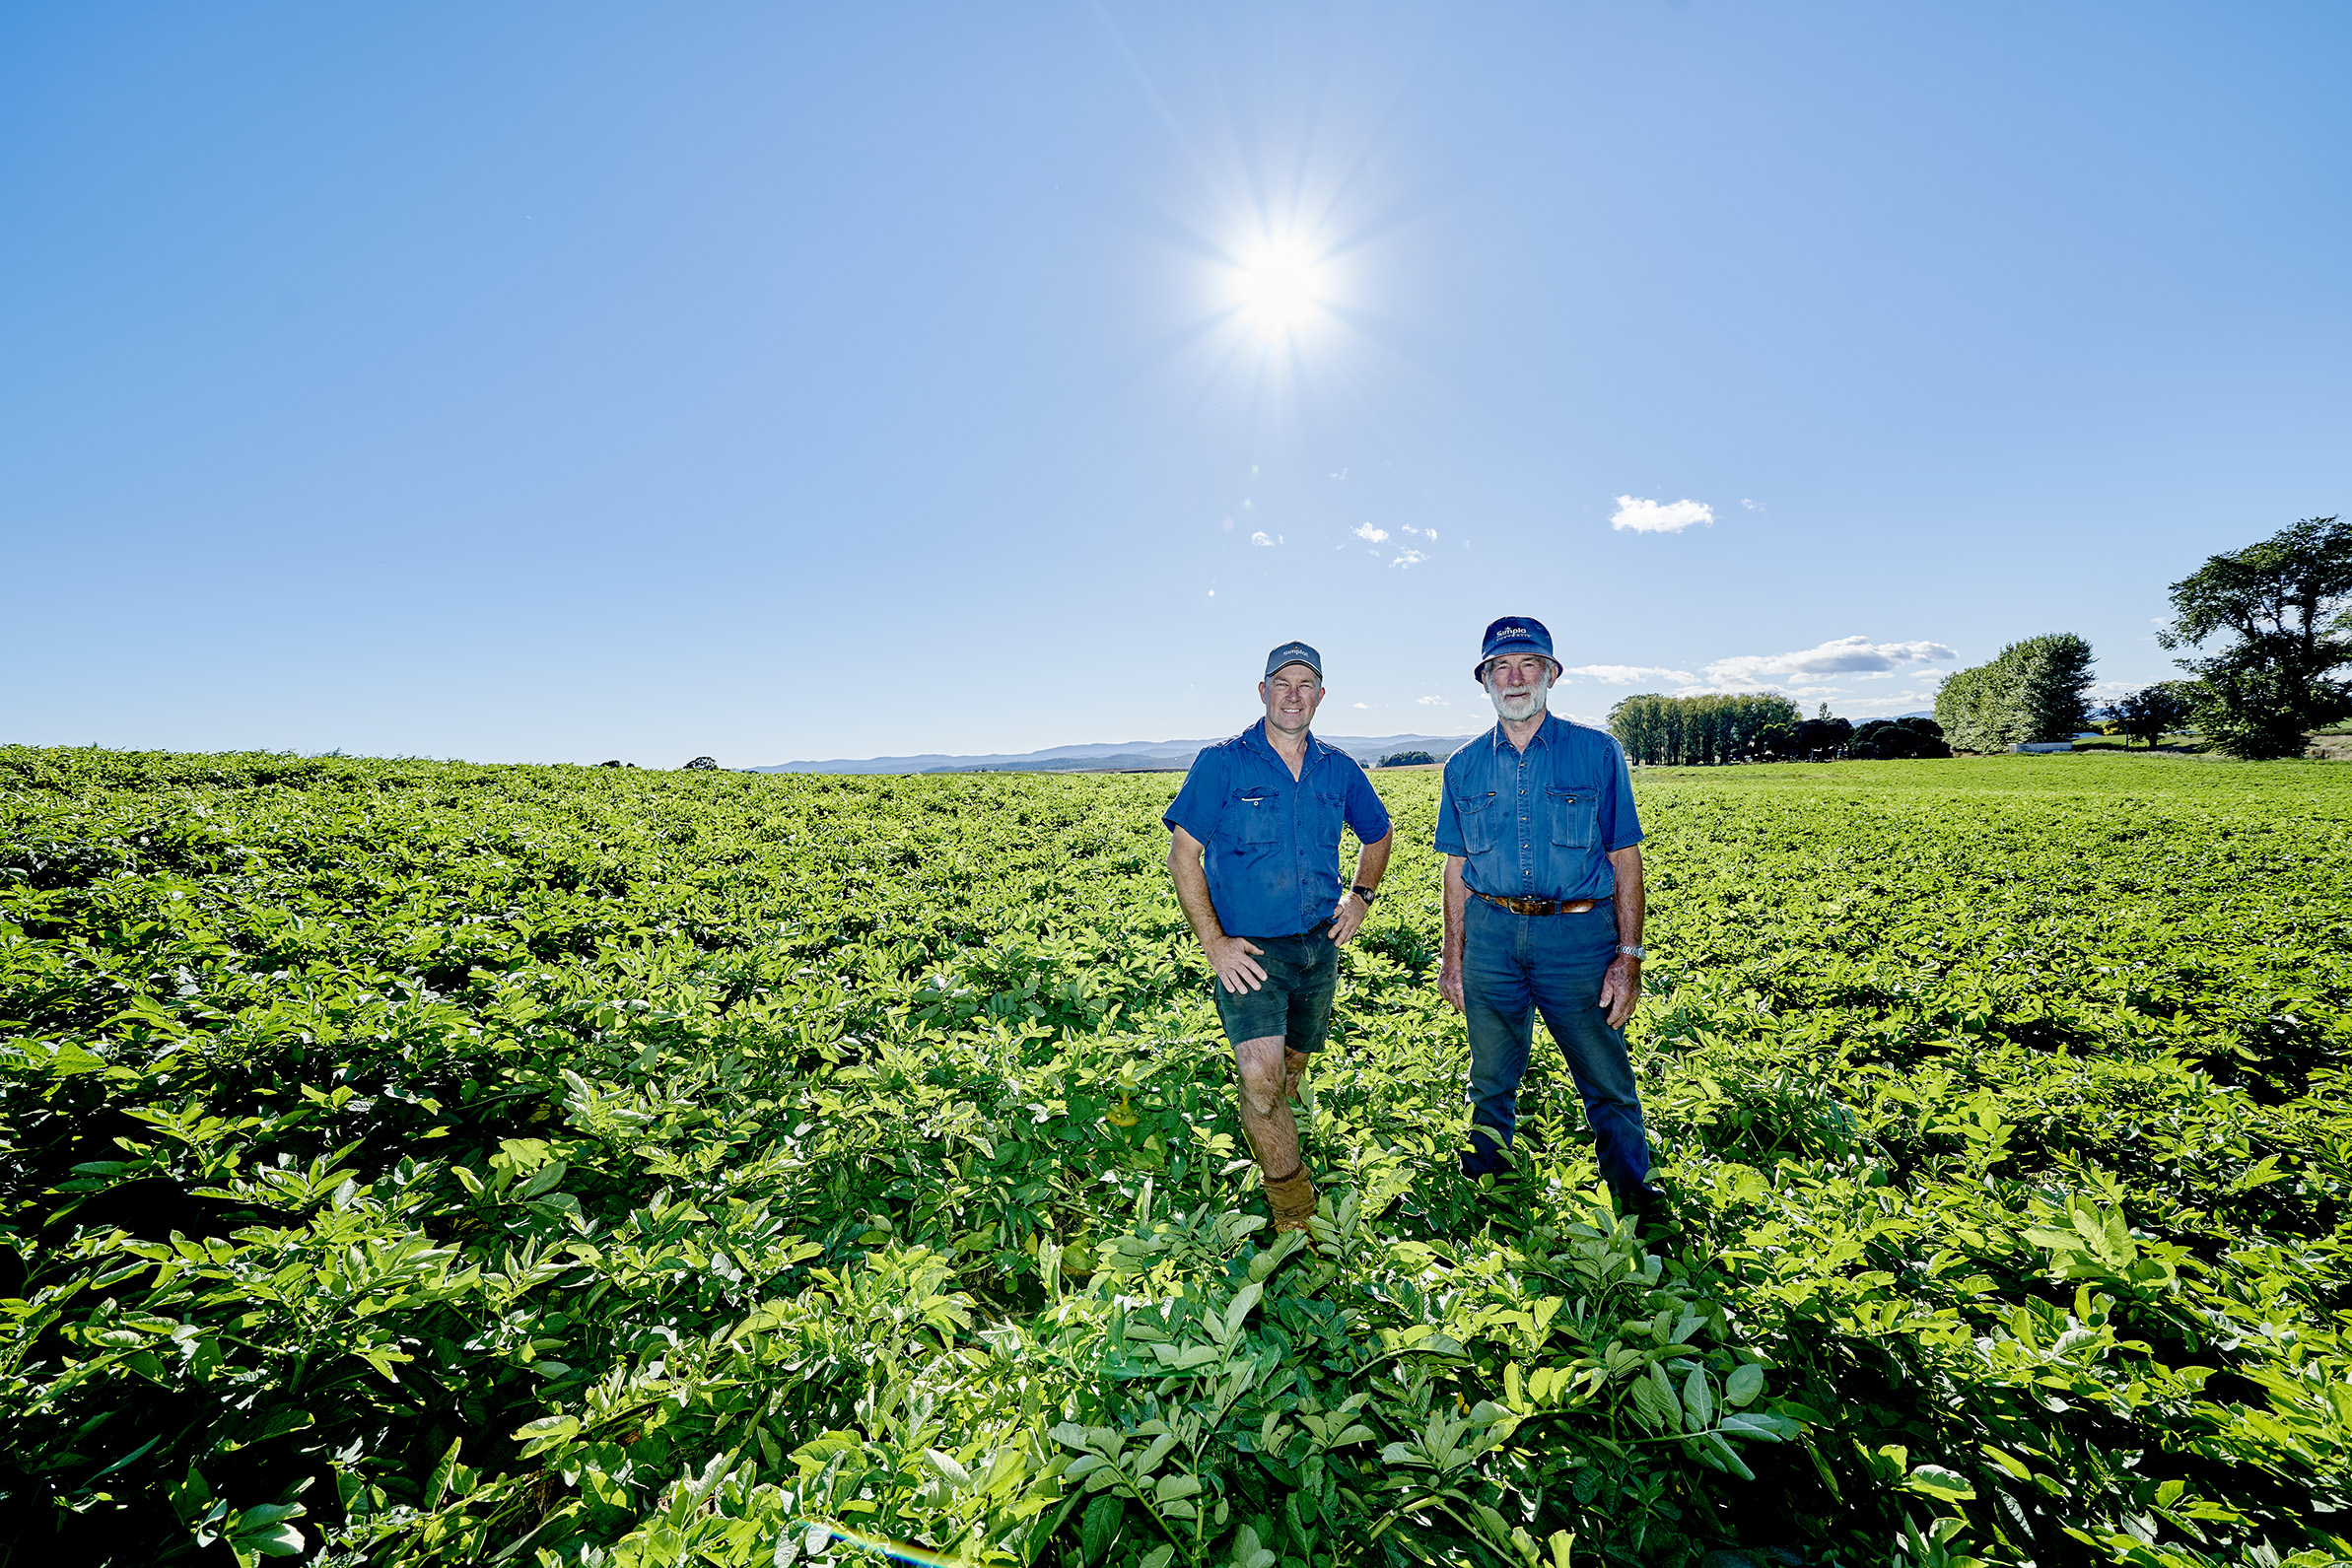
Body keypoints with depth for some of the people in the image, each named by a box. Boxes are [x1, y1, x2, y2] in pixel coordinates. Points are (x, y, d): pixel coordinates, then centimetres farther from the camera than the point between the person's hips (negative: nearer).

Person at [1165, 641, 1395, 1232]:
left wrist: (1361, 895, 6)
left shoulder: (1339, 771, 5)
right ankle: (1297, 1218, -2)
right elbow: (1182, 854, -8)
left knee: (1293, 1067, 20)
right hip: (1248, 950, -4)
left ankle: (1269, 1143, 50)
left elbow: (1378, 834, 22)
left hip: (1319, 946, 5)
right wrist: (1213, 942, -14)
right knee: (1261, 1077, -20)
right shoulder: (1222, 763, -9)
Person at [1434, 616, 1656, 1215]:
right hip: (1491, 935, 2)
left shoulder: (1597, 754, 1)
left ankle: (1636, 1207, 31)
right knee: (1491, 1083, 15)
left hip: (1578, 935, -2)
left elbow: (1625, 859, 0)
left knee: (1609, 1086, 7)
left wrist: (1629, 956, -6)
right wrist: (1453, 956, 8)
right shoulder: (1464, 768, 6)